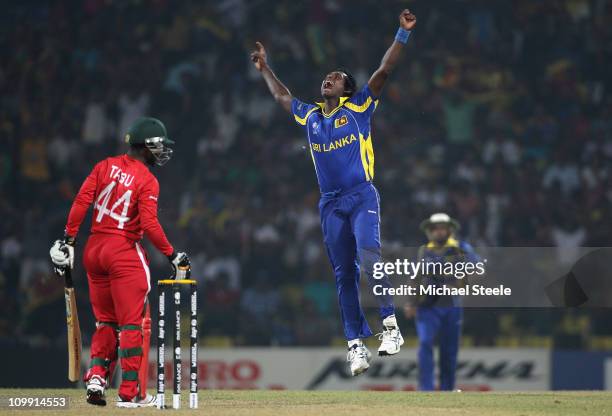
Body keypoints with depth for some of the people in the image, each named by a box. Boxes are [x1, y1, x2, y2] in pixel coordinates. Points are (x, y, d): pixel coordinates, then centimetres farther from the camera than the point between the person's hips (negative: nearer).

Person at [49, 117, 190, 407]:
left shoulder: (106, 166, 6)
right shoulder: (148, 181, -9)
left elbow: (81, 202, -1)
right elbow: (149, 224, -17)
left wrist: (68, 239, 1)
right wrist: (172, 255, -9)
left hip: (94, 249, 6)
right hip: (124, 252, -6)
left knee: (105, 322, 17)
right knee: (131, 323, -1)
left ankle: (96, 377, 3)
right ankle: (129, 392, -2)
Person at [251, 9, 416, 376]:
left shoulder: (358, 108, 4)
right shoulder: (309, 116, 16)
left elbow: (384, 71, -4)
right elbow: (282, 96, 35)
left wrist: (403, 35, -12)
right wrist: (265, 68, 41)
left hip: (362, 197, -5)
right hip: (330, 204, 5)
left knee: (369, 256, -26)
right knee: (344, 275, 3)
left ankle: (390, 325, -26)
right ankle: (356, 344, 4)